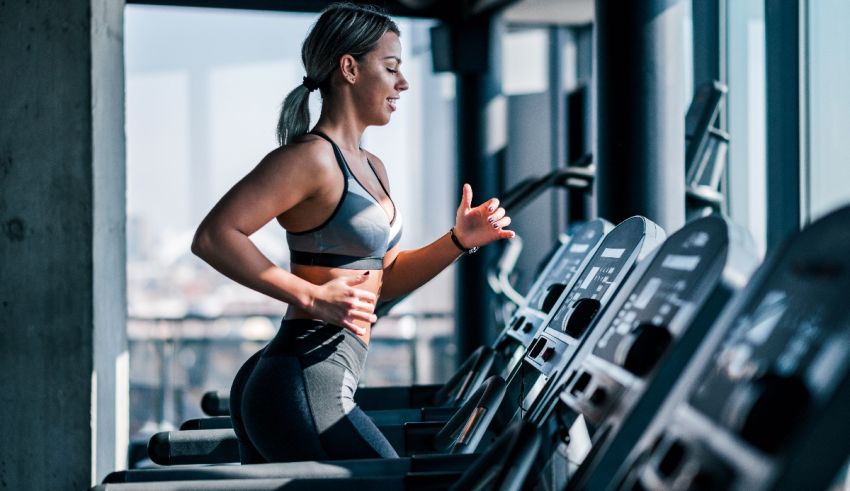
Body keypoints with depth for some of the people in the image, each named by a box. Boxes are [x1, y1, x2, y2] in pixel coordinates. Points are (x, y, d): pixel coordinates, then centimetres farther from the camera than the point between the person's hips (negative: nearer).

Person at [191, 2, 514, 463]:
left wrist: (459, 240, 10)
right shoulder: (312, 157, -12)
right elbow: (213, 237, -20)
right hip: (303, 391, -10)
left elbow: (384, 279, 25)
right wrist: (312, 296, -23)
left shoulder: (371, 169, 18)